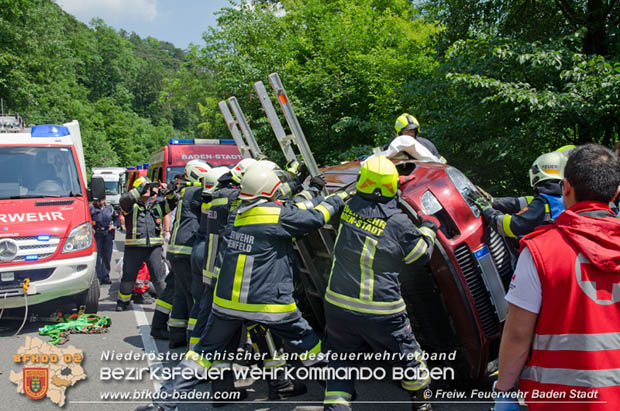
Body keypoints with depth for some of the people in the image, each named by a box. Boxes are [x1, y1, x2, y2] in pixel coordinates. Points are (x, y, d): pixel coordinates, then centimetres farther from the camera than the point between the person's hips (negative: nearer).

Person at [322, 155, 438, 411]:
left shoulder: (348, 207, -7)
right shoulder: (397, 222, -16)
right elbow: (422, 255, 0)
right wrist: (428, 228, 15)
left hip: (338, 304, 3)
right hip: (380, 312, -2)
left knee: (341, 359, 18)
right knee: (407, 355, 21)